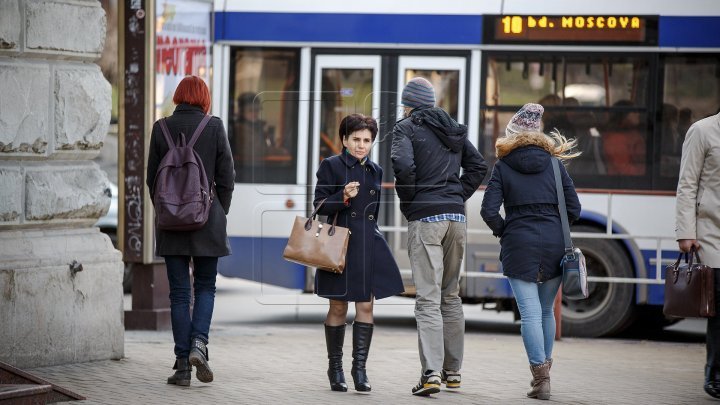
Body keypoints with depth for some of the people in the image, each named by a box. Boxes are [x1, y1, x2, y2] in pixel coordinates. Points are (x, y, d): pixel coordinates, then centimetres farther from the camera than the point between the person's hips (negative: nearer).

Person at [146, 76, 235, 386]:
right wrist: (219, 214, 9)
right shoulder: (215, 127, -5)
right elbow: (226, 177, -3)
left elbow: (152, 177, 3)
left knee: (179, 292, 5)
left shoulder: (162, 128, -1)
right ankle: (199, 341, -10)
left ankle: (183, 364, 3)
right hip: (208, 221, -1)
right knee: (205, 287, 14)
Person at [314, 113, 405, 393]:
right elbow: (320, 205, -7)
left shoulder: (375, 170, 13)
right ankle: (335, 368, 14)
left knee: (366, 306, -2)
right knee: (338, 307, 3)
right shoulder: (331, 166, -2)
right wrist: (344, 197, -22)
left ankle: (360, 369, 1)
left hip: (368, 246, 4)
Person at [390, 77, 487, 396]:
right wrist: (458, 196, 13)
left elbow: (403, 165, -18)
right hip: (456, 217, 6)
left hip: (424, 218, -6)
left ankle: (431, 373, -19)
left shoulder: (406, 128, -2)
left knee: (428, 299, -9)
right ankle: (452, 370, 21)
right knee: (451, 296, 16)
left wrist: (408, 200, -4)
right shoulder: (453, 129, 17)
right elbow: (478, 166, 14)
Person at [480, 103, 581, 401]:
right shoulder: (554, 163, 8)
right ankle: (545, 371, 22)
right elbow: (574, 210, 4)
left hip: (519, 244, -2)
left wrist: (503, 232, 11)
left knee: (530, 313, -5)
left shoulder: (503, 166, 3)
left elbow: (489, 211, -7)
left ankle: (540, 374, -13)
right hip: (554, 243, 3)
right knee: (546, 310, 16)